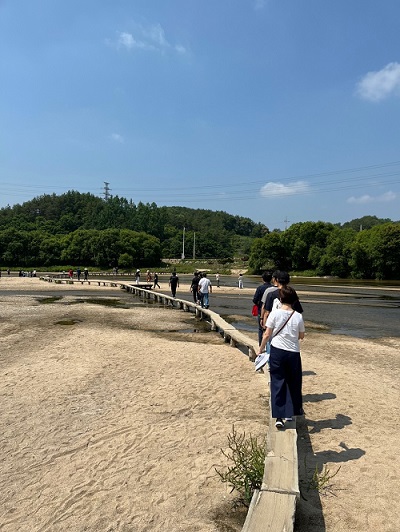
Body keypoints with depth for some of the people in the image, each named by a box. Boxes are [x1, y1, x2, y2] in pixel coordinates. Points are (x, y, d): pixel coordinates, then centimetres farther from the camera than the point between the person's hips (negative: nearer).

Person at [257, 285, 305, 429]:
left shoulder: (275, 313, -10)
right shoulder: (298, 316, -6)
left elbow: (267, 334, -7)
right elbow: (301, 336, 5)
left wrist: (261, 349, 5)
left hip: (277, 351, -1)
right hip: (293, 353, 1)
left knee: (277, 384, 6)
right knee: (293, 383, 18)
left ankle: (279, 417, 5)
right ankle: (290, 413, 29)